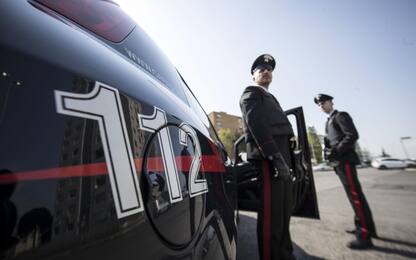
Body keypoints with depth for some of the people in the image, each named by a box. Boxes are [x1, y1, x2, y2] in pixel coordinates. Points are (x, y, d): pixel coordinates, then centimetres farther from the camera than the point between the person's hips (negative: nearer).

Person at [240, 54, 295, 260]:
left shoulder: (269, 97, 32)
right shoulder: (251, 93, 5)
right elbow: (255, 123, -13)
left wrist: (284, 157, 13)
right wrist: (276, 156, -22)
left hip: (279, 154, 9)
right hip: (268, 156, -9)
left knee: (283, 211, 14)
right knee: (271, 212, -8)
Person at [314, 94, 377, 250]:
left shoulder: (341, 115, -3)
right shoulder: (329, 121, 22)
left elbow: (352, 135, -14)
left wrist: (335, 151, -18)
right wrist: (330, 152, 3)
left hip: (345, 160, -9)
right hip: (339, 162, 9)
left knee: (355, 195, -7)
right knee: (354, 194, 14)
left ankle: (365, 236, -1)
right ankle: (366, 227, 25)